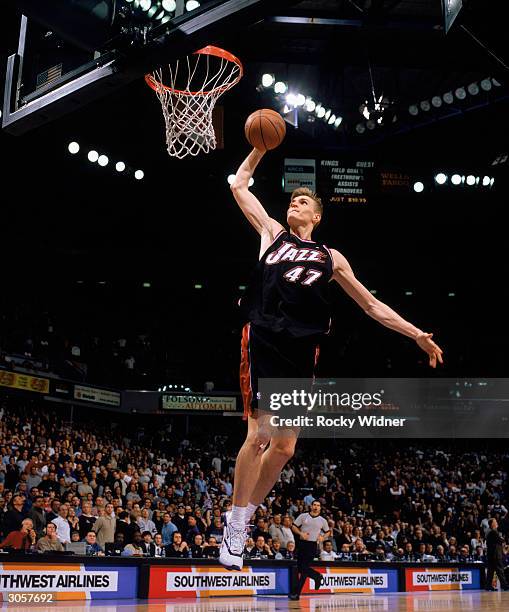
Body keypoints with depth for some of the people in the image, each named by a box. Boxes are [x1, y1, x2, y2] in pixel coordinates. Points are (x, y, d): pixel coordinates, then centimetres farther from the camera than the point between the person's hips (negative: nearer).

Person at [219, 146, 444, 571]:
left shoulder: (331, 257, 22)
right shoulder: (272, 232, 20)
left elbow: (371, 304, 22)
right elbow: (239, 186, 24)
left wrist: (417, 335, 17)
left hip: (301, 349, 3)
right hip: (263, 337, -3)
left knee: (285, 447, 3)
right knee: (261, 433, -14)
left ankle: (245, 519, 20)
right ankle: (235, 527, 0)